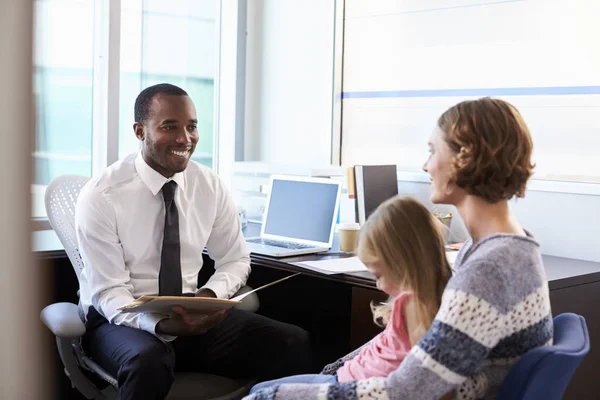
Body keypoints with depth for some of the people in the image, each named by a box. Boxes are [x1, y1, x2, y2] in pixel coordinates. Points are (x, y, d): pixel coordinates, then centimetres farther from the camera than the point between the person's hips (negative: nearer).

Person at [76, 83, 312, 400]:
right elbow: (109, 293, -15)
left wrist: (210, 295, -14)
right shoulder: (100, 197, -14)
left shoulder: (210, 186, -2)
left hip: (192, 317, 4)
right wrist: (161, 324, -35)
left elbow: (235, 260, 8)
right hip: (122, 320, -4)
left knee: (292, 344, -17)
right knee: (148, 361, -40)